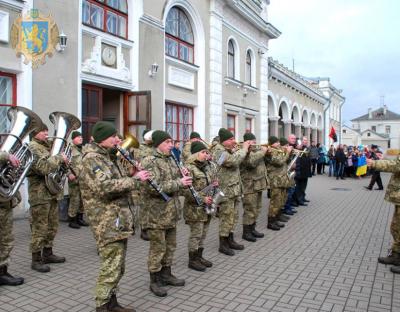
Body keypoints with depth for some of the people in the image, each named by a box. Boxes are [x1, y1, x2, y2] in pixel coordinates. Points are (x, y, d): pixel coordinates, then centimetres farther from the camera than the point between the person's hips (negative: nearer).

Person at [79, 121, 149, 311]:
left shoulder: (110, 157, 16)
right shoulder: (92, 159, -15)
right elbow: (105, 187, -29)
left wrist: (134, 173, 4)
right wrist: (135, 179, -21)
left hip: (120, 219, 10)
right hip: (108, 222, -10)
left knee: (118, 267, 17)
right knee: (111, 268, -4)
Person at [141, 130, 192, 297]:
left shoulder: (171, 160, 11)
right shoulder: (149, 161, -15)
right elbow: (153, 187, -26)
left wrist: (184, 178, -1)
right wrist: (179, 183, -23)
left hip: (171, 212, 8)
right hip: (156, 213, -8)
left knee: (170, 246, 17)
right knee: (158, 248, 3)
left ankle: (166, 274, 33)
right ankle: (155, 281, 18)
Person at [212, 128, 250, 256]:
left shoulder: (230, 149, 13)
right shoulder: (219, 151, -16)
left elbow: (240, 160, 19)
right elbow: (234, 161, -31)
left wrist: (241, 149, 4)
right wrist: (243, 148, -17)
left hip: (235, 188, 9)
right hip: (226, 190, -9)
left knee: (234, 216, 16)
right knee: (226, 217, -1)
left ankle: (230, 240, 29)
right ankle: (223, 244, 11)